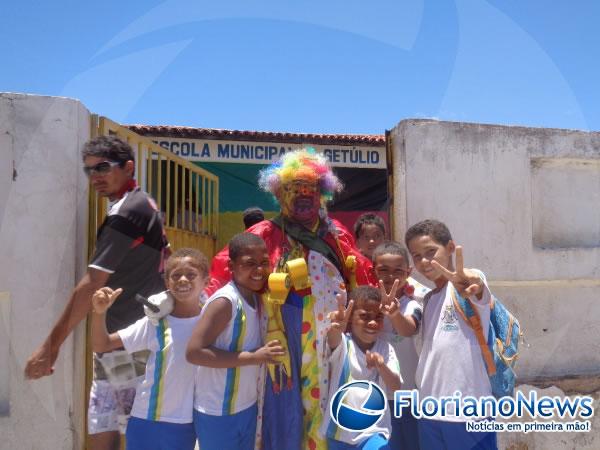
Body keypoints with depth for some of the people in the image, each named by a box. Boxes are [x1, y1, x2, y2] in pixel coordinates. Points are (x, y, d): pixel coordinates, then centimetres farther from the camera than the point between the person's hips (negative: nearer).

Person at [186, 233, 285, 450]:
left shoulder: (255, 298, 2)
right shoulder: (225, 301, -22)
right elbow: (194, 352, -27)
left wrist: (263, 354, -5)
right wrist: (253, 357, -27)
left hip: (248, 407, 7)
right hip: (218, 414, -7)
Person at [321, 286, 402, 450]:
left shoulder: (385, 348, -3)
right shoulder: (342, 344, -9)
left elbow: (396, 390, -9)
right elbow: (333, 339, -33)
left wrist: (382, 366, -29)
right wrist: (335, 329, -58)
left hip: (372, 431, 0)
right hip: (339, 430, 0)